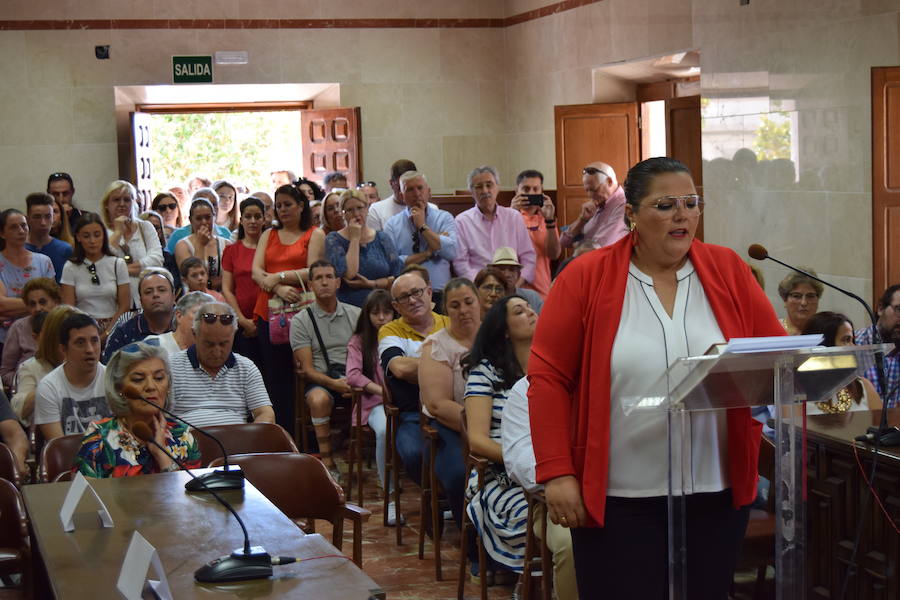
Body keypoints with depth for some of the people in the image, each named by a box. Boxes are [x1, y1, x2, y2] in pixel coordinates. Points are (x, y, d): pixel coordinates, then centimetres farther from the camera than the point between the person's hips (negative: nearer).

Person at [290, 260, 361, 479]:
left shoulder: (355, 315, 16)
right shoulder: (301, 320, 7)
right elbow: (308, 369, 0)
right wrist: (333, 383, -20)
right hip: (321, 380, -1)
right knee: (318, 398, -37)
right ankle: (327, 463, -29)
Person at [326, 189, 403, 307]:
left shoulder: (382, 238, 12)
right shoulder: (334, 240, 4)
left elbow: (399, 276, 5)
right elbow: (348, 274, -12)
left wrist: (371, 284, -8)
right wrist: (355, 238, -5)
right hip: (347, 309, -2)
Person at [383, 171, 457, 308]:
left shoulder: (444, 218, 10)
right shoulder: (392, 224, 8)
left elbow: (452, 253, -6)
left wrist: (423, 226, -2)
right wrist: (428, 253, -4)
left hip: (439, 296, 0)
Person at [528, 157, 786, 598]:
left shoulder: (728, 271, 5)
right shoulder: (585, 277, -3)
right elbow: (548, 376, -4)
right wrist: (557, 473, -10)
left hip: (716, 493, 3)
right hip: (617, 498, -2)